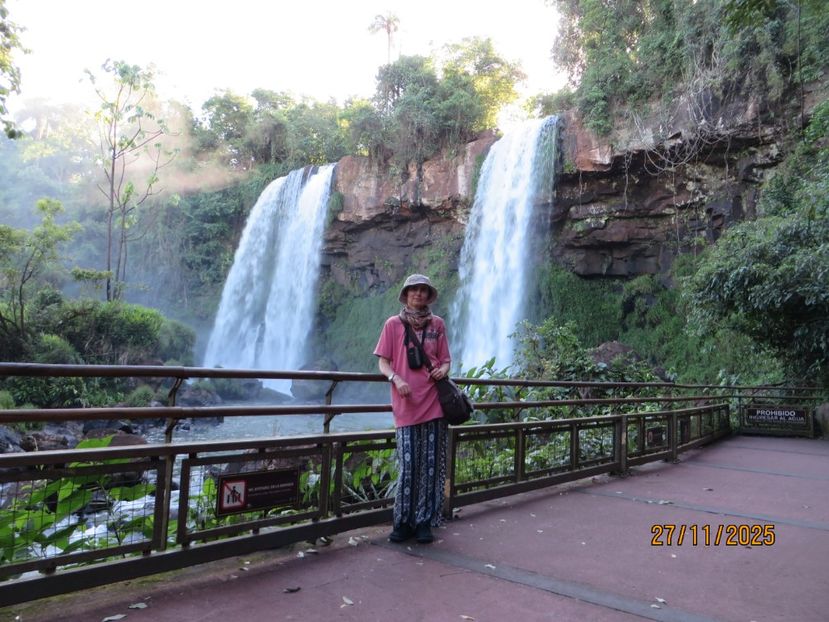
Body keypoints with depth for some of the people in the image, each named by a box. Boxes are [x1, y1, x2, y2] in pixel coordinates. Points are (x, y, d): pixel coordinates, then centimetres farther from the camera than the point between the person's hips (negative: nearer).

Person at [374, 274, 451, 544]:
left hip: (433, 402, 2)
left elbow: (445, 360, 15)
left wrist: (443, 369, -7)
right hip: (406, 404, -2)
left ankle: (424, 522, 13)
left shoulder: (437, 324, 11)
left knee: (430, 464, 2)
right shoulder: (393, 324, 6)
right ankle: (403, 522, 12)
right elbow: (382, 362, 4)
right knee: (407, 465, -3)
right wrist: (396, 378, -15)